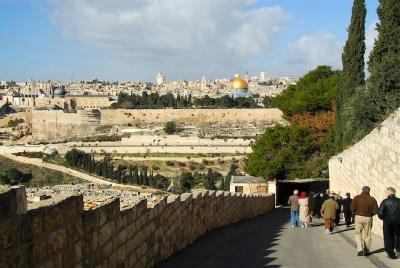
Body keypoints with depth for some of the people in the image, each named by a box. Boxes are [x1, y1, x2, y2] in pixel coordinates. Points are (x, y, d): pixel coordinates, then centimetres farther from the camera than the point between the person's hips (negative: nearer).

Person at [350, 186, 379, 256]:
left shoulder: (357, 198, -4)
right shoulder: (372, 199, -2)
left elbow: (352, 208, -9)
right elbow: (375, 211, -5)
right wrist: (370, 213, 14)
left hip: (358, 217, -1)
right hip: (368, 218, 1)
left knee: (358, 234, 8)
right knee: (367, 235, 13)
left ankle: (360, 250, -5)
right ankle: (367, 250, 15)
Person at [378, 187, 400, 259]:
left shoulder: (385, 202, -11)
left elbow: (380, 214, -12)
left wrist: (383, 218, 8)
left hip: (387, 222, -2)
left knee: (388, 238, 9)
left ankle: (391, 253, 9)